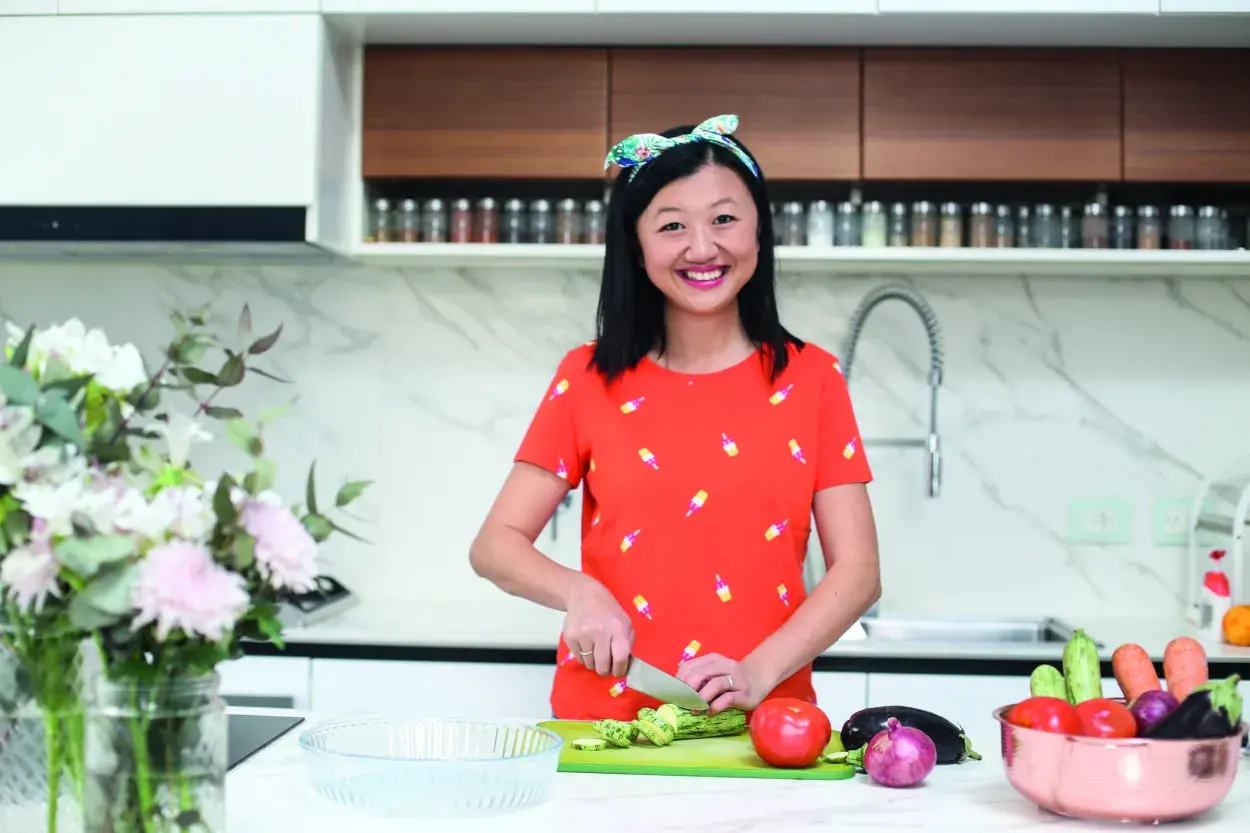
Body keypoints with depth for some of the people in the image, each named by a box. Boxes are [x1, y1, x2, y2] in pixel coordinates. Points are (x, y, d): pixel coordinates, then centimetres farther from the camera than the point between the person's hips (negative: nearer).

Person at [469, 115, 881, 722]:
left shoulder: (811, 378, 4)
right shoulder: (589, 378, 5)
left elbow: (857, 571, 1)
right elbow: (495, 544, 6)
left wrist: (757, 673, -14)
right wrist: (579, 593, -13)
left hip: (762, 726, 0)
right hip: (606, 718, 0)